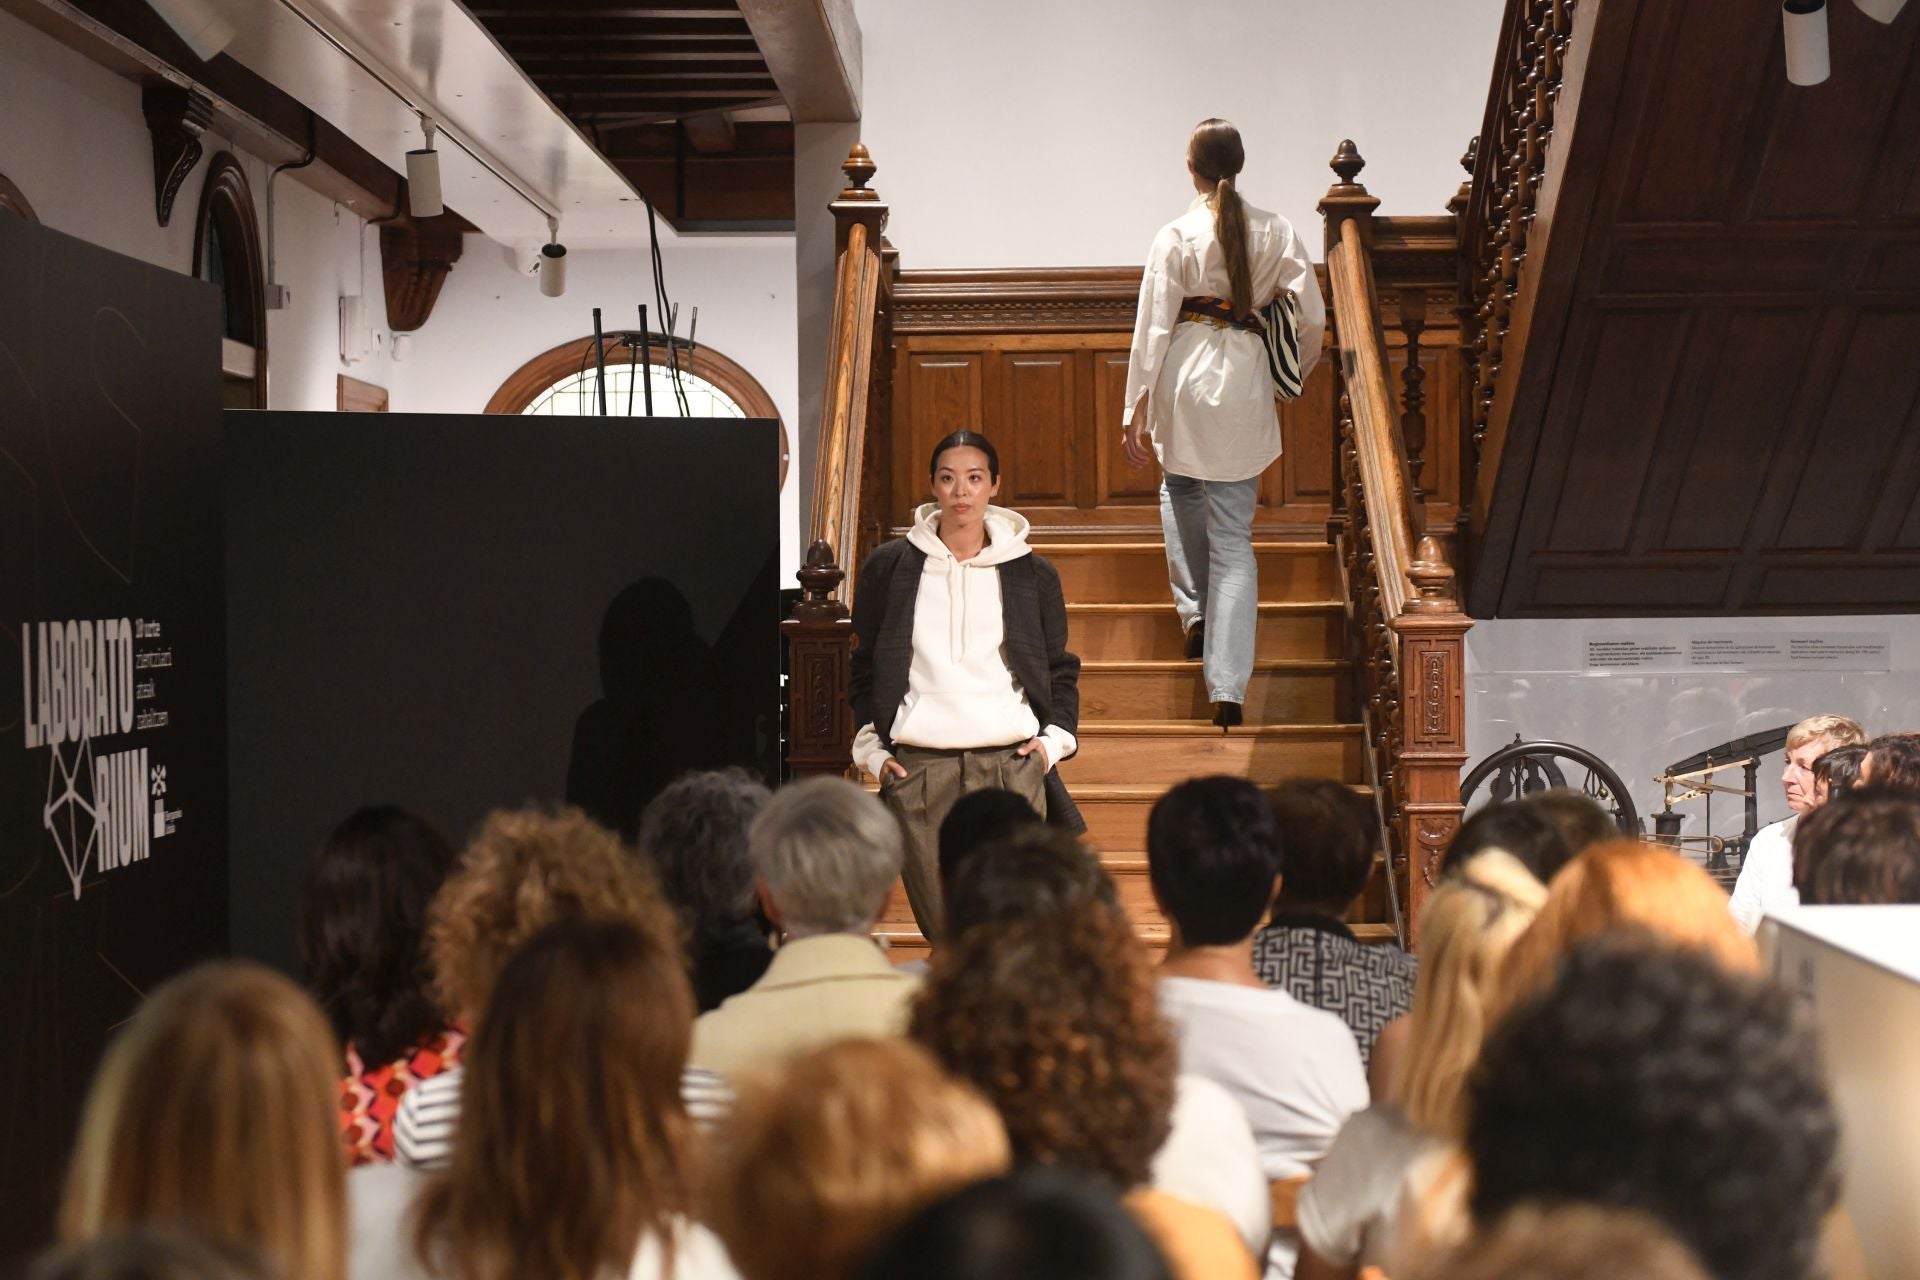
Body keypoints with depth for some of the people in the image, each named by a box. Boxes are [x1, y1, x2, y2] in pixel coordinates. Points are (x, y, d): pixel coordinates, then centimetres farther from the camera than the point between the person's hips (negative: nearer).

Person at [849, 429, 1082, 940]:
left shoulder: (1032, 574, 10)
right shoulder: (889, 567, 9)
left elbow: (1061, 668, 19)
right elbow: (864, 667, 16)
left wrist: (1056, 737, 4)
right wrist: (871, 750, 6)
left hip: (1012, 765, 0)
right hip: (917, 767, 0)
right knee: (945, 932, -3)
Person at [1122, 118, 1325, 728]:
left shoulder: (1175, 236, -5)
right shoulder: (1275, 232, 2)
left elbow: (1153, 327, -6)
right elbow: (1312, 317, 3)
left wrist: (1136, 409, -1)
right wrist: (1298, 374, 22)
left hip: (1186, 379, -1)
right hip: (1245, 381, 2)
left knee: (1181, 491, 30)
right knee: (1234, 535, 3)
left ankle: (1195, 611, 24)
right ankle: (1227, 686, -2)